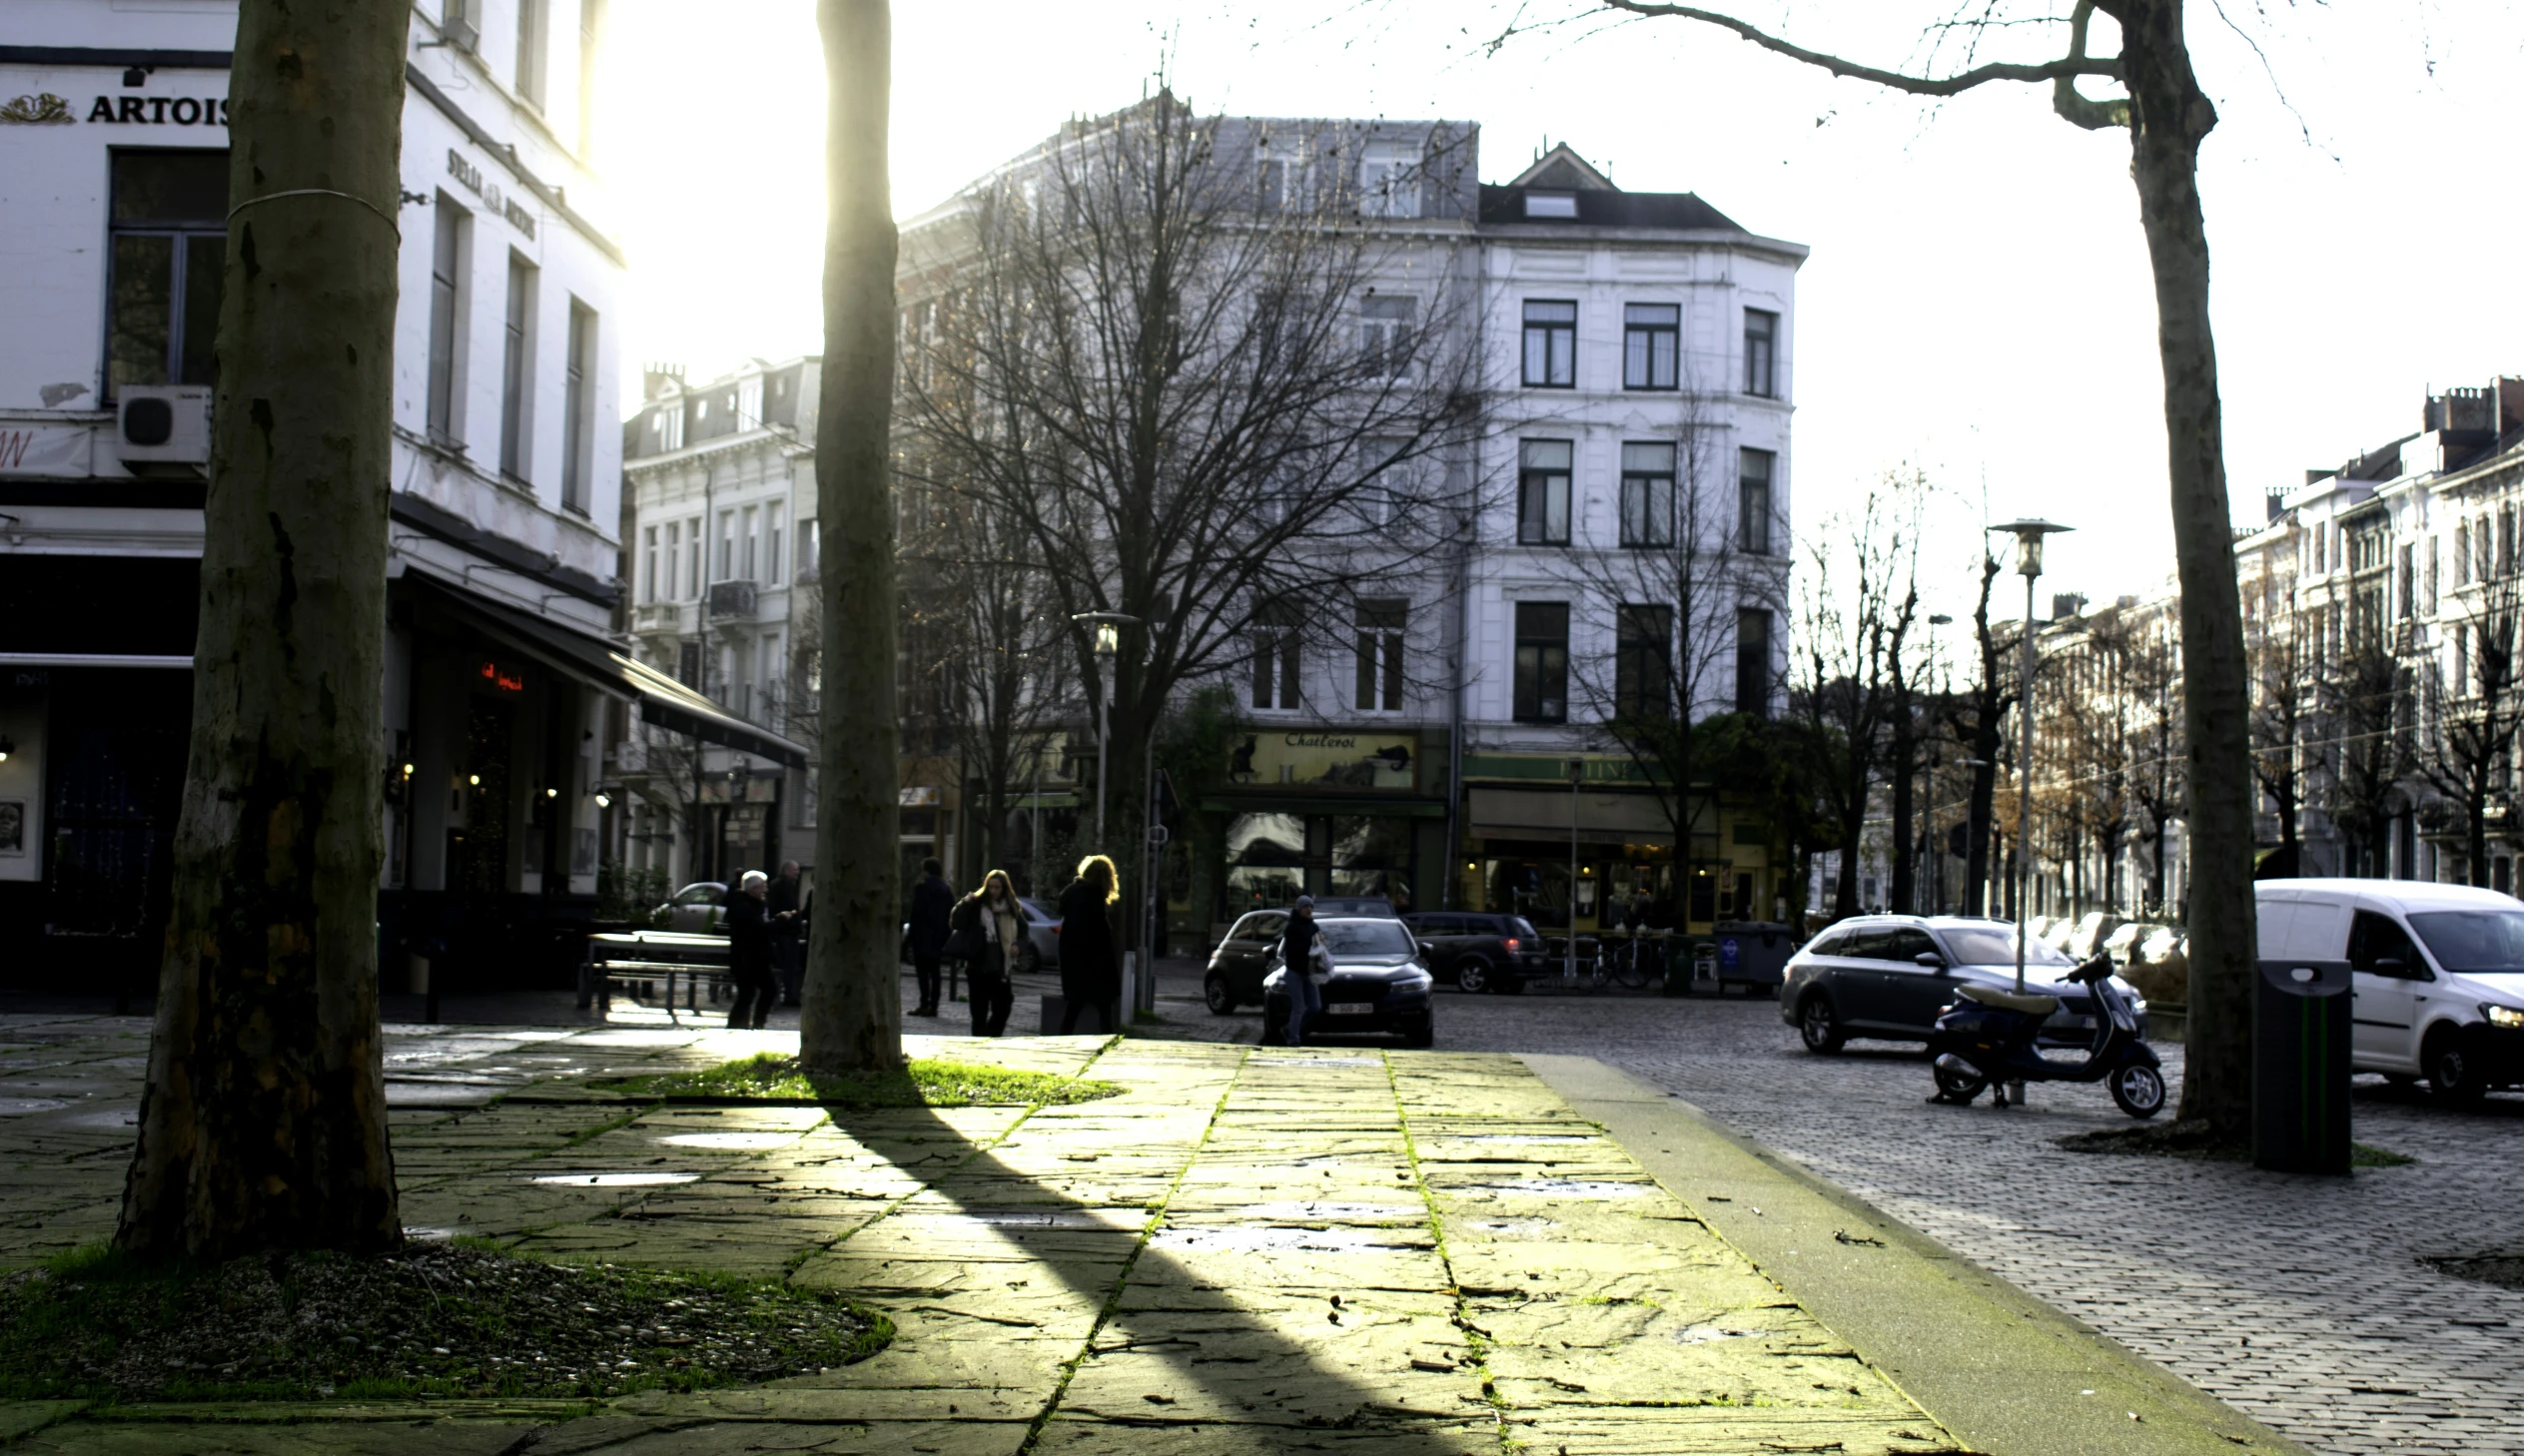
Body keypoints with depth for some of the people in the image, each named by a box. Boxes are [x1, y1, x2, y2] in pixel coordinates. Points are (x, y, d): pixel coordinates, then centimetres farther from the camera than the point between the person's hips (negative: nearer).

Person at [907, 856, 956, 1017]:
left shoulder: (921, 888, -9)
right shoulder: (947, 890, 9)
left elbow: (916, 914, -11)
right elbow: (951, 913, 8)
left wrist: (913, 936, -6)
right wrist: (944, 935, 12)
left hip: (923, 937, -6)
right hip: (939, 937, 6)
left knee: (922, 971, -5)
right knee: (934, 971, 9)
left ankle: (924, 1003, -14)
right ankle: (933, 1005, 7)